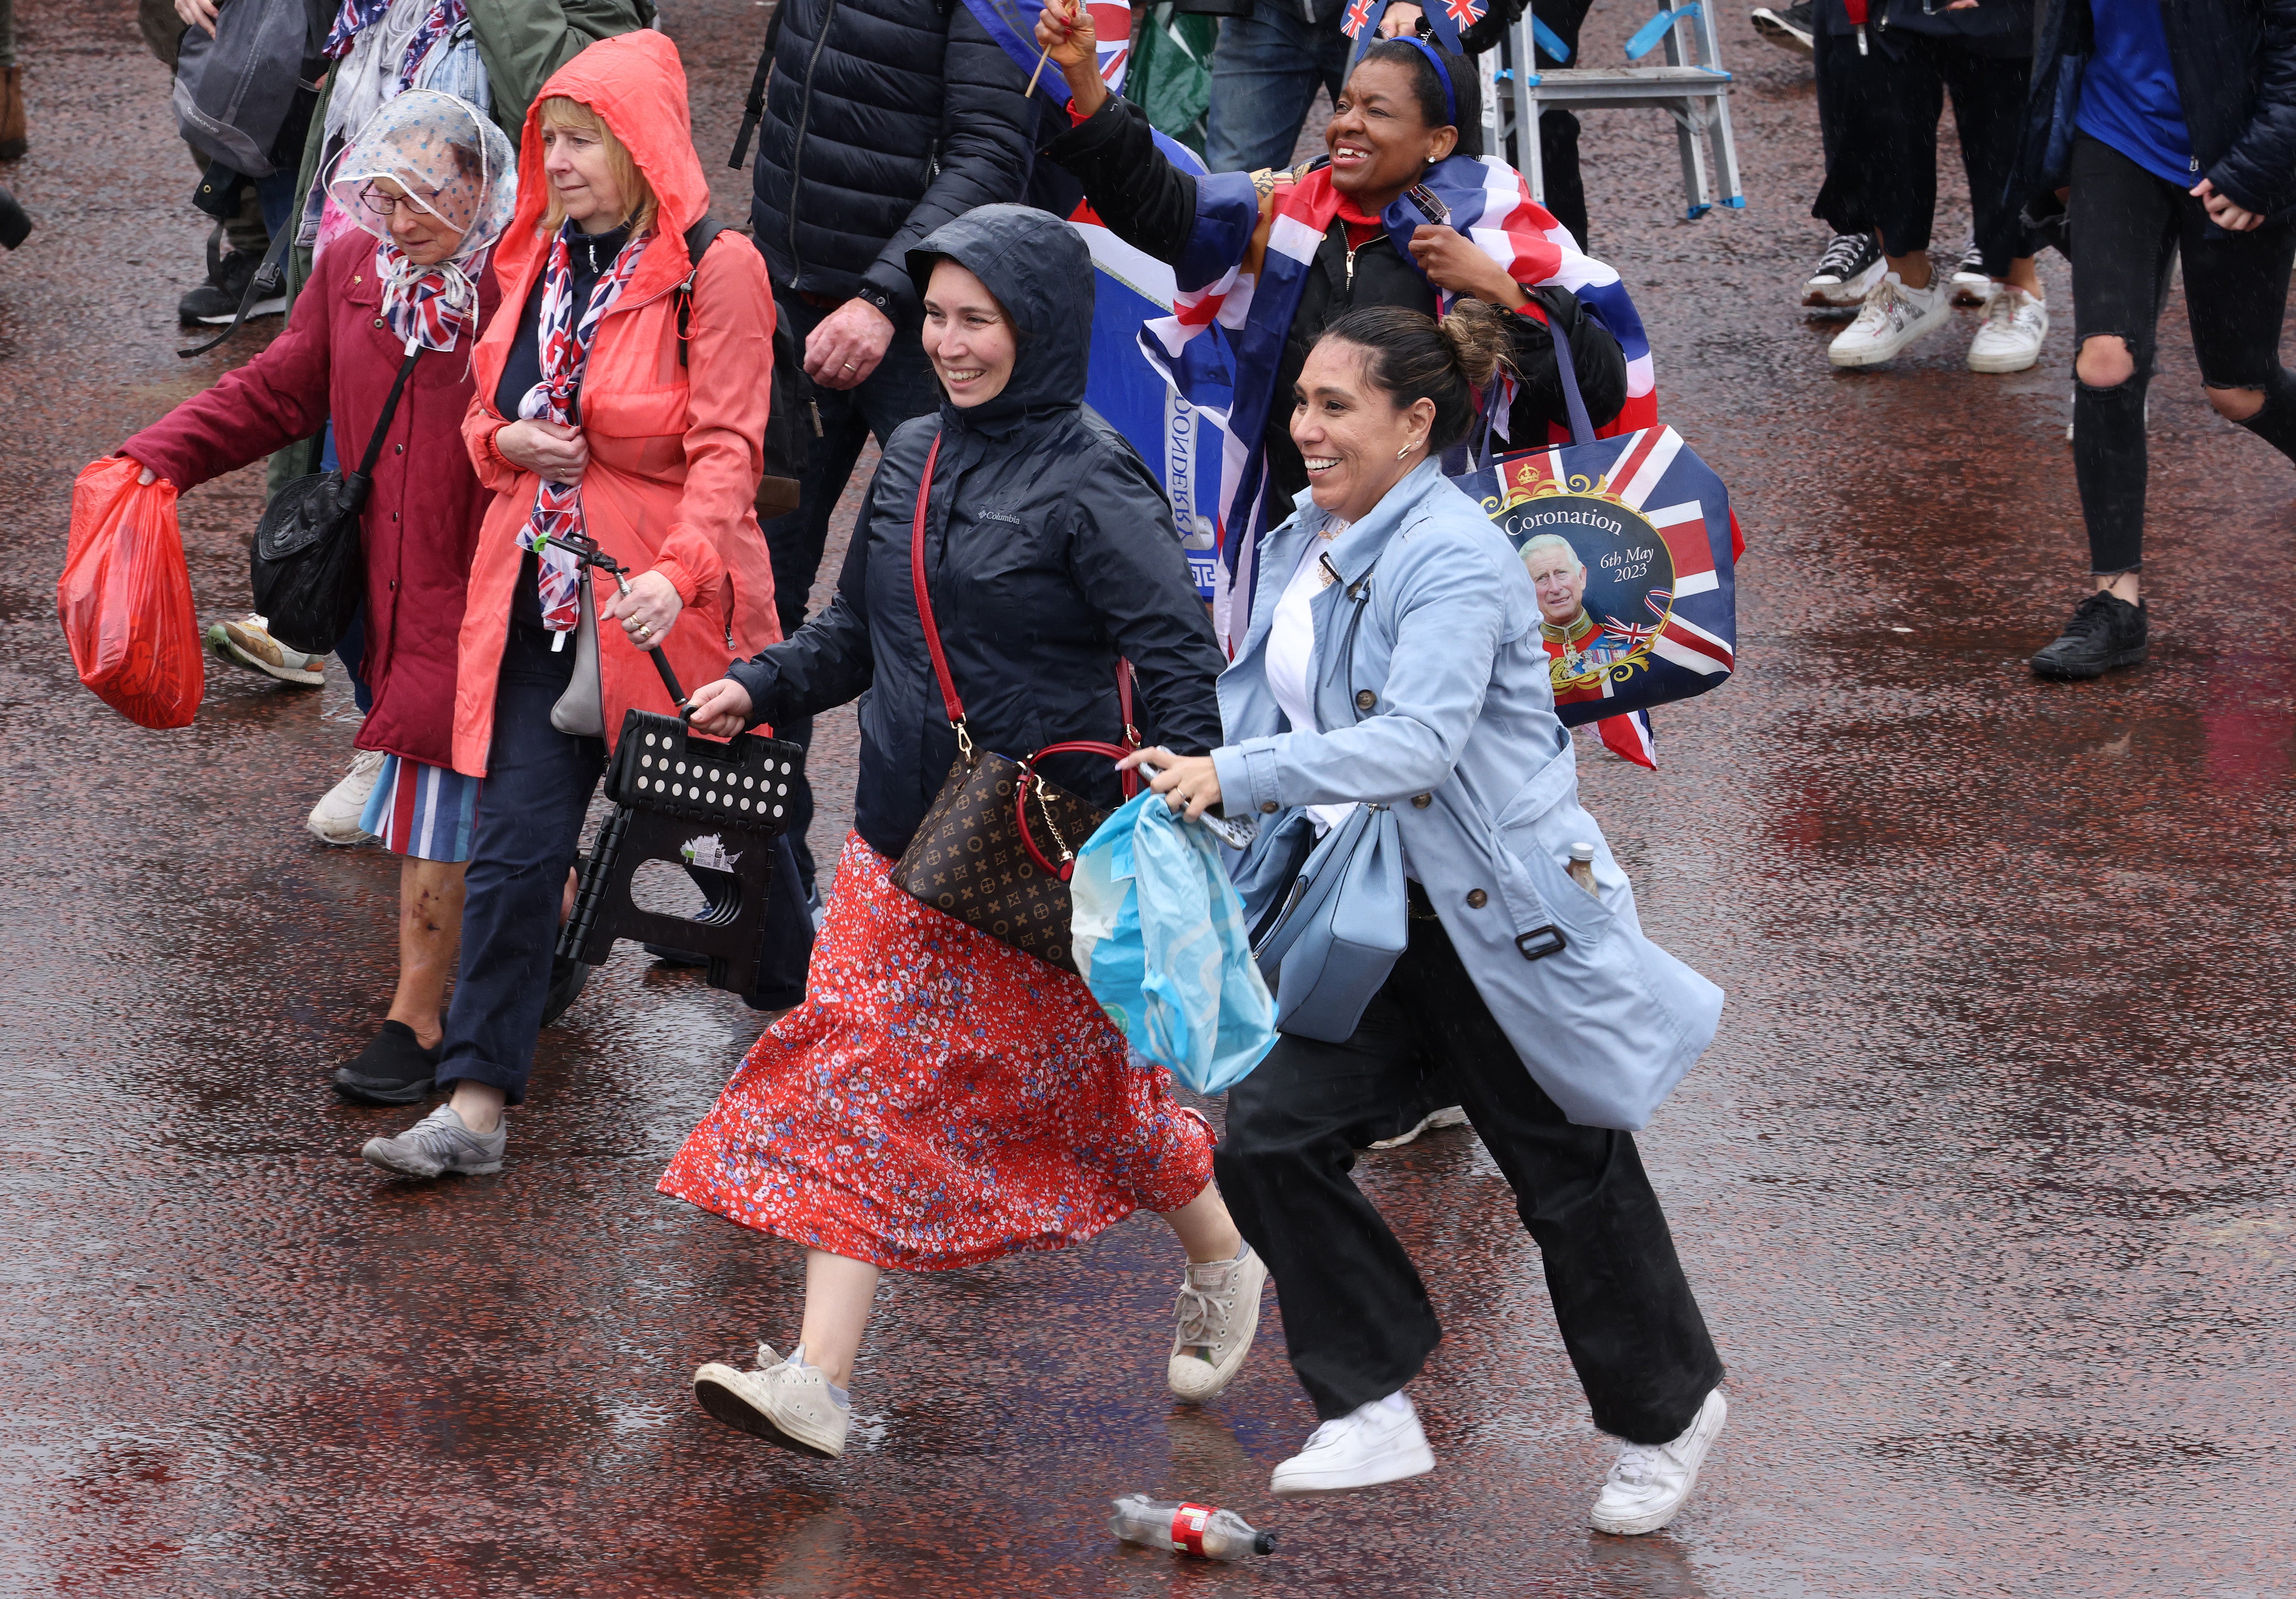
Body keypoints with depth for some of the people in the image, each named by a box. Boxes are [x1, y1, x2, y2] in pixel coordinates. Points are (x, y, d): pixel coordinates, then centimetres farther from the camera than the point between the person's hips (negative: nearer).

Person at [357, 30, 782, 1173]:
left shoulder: (713, 271, -11)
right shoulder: (536, 260, 10)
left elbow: (726, 447, -17)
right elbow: (483, 412, 21)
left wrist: (680, 572, -33)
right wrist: (507, 441, -4)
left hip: (662, 606, -5)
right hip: (540, 595, 5)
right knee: (511, 846, -3)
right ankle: (476, 1106, -1)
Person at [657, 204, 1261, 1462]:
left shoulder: (1090, 485, -13)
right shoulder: (914, 458, 8)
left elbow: (1177, 657, -17)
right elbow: (861, 631, 19)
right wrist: (762, 686, 2)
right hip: (905, 836, 7)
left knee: (1083, 1074, 9)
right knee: (863, 1076, -3)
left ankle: (1224, 1258, 37)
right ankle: (820, 1379, -8)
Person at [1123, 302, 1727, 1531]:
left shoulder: (1454, 559, -21)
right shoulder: (1308, 543, 6)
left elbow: (1419, 738, -33)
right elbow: (1265, 698, 20)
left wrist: (1239, 776, -39)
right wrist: (1191, 777, 1)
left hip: (1496, 921, -8)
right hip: (1367, 916, 8)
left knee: (1569, 1177, 8)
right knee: (1271, 1138, -7)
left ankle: (1666, 1412, 30)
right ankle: (1374, 1410, 1)